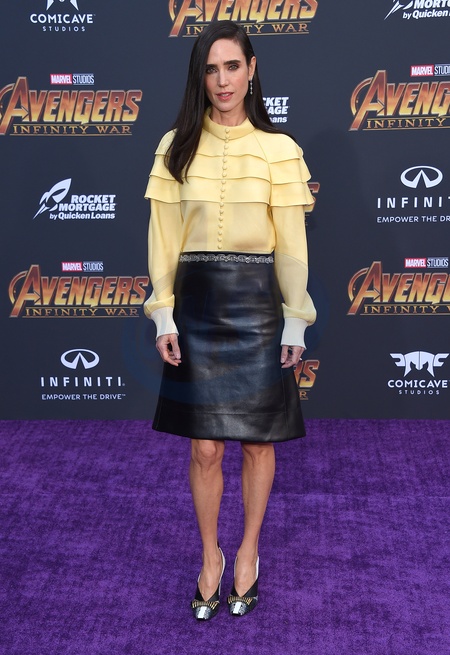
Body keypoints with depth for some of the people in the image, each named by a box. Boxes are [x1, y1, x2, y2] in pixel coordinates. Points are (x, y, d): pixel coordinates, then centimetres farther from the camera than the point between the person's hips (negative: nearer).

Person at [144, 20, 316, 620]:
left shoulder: (279, 149, 0)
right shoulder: (176, 147, 4)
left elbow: (291, 242, 0)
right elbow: (164, 237, 3)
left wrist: (296, 320, -2)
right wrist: (163, 314, -2)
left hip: (256, 303, -1)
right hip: (196, 303, 1)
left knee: (257, 440, 9)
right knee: (204, 447, 5)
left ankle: (248, 552, 30)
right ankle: (211, 557, 27)